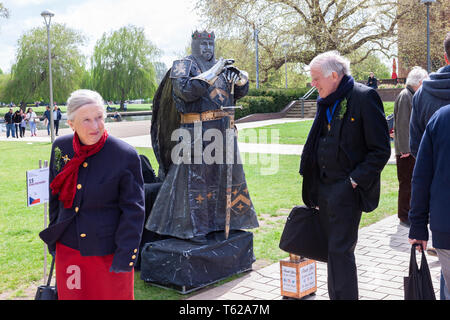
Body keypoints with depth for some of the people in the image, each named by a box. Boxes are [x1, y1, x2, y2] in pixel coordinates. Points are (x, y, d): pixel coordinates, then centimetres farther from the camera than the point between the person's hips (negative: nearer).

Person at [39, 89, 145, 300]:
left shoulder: (126, 155, -16)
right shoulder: (60, 147, -1)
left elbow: (134, 209, -11)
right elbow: (55, 195, 12)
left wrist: (126, 255, -13)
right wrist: (52, 238, 15)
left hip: (107, 251, -4)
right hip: (68, 249, 4)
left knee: (112, 294, 11)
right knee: (70, 295, 17)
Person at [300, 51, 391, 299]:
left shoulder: (364, 97, -11)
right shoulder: (326, 102, 13)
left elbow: (381, 150, -12)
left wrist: (355, 180, -16)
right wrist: (312, 183, 13)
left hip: (347, 188, -8)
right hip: (324, 186, 8)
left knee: (340, 251, -6)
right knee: (332, 249, 15)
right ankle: (335, 296, 27)